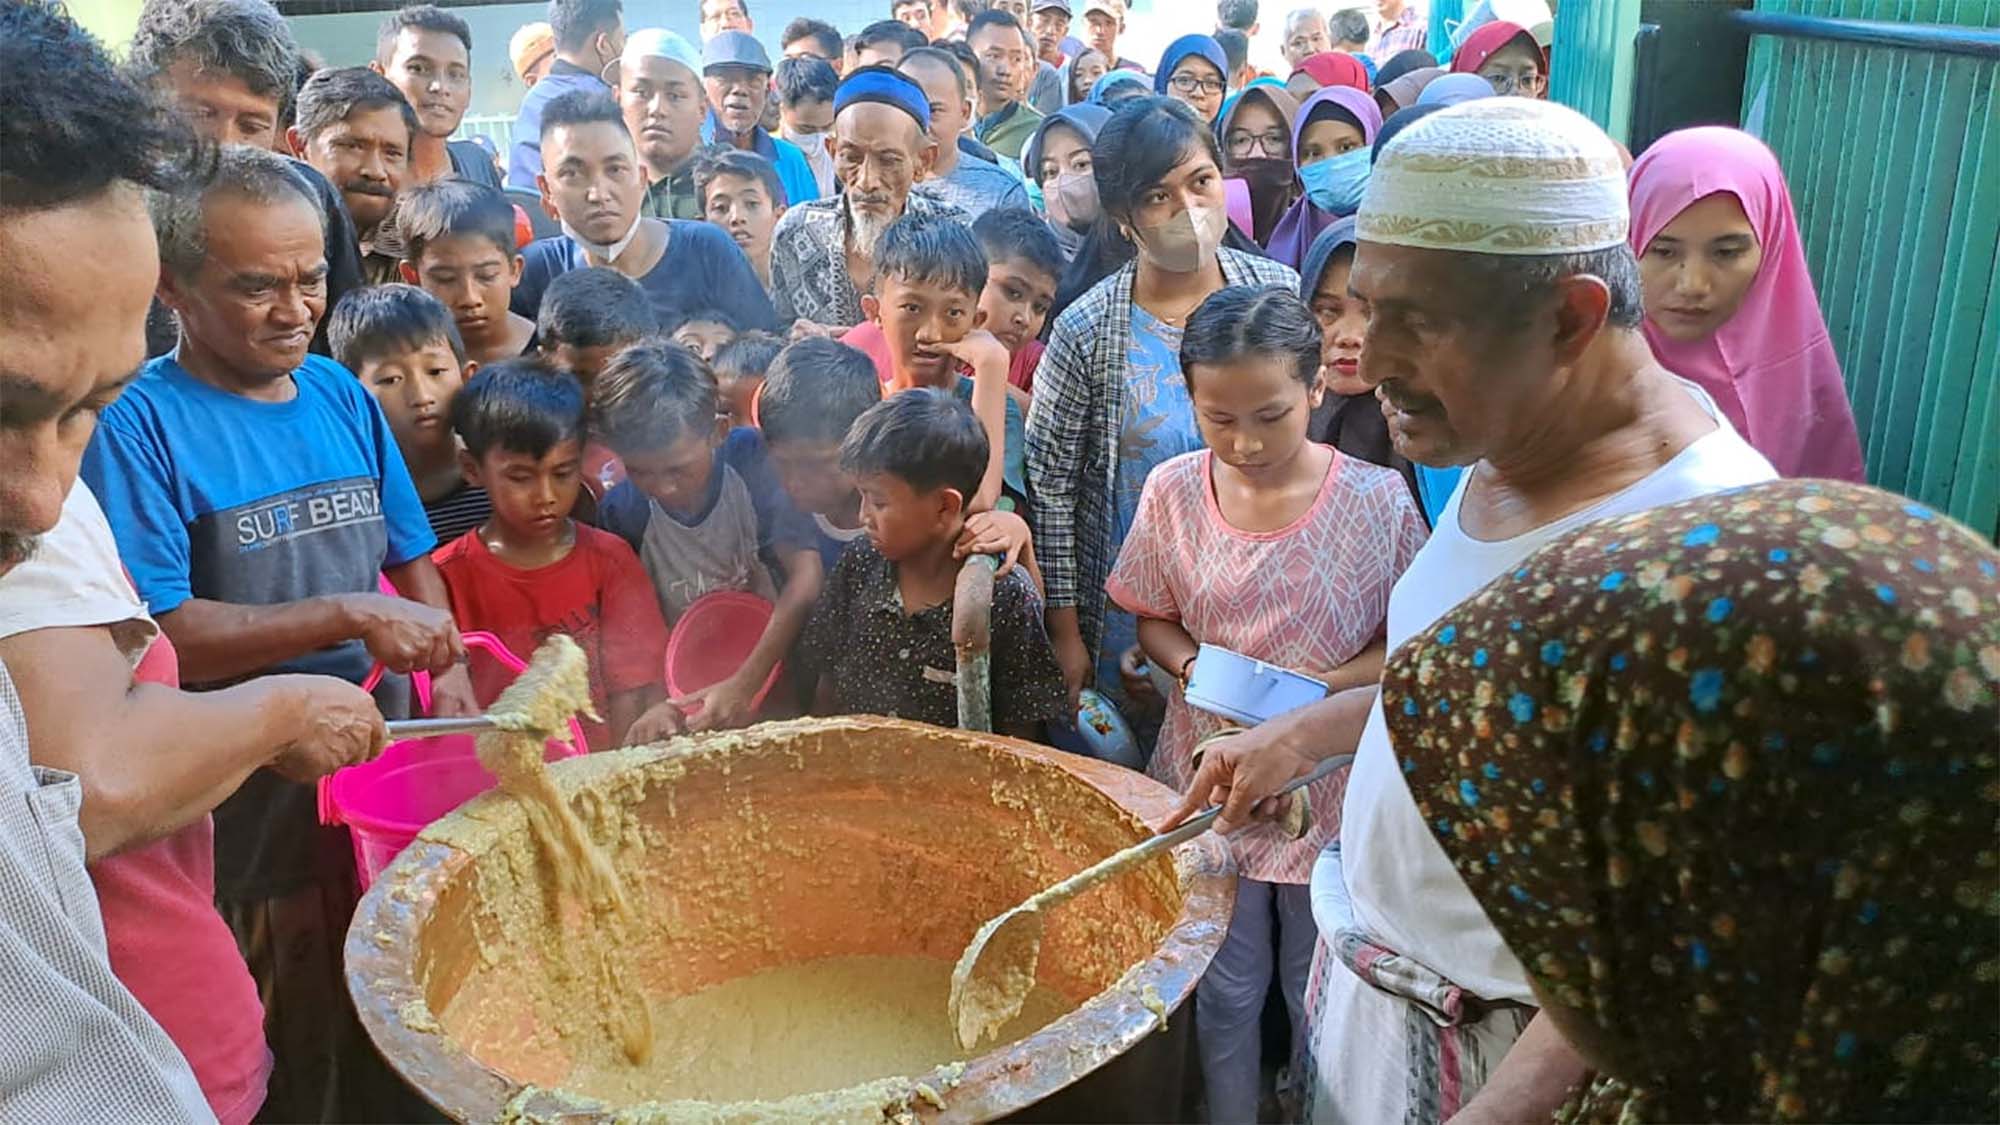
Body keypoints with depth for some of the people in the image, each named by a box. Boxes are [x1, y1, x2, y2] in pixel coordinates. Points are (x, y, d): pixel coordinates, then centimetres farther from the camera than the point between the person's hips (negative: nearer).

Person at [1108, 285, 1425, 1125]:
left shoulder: (1378, 500, -15)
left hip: (1329, 789, -1)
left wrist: (1321, 688, -21)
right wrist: (1190, 663, -15)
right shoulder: (1174, 491, -8)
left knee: (1321, 997, 16)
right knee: (1225, 991, 17)